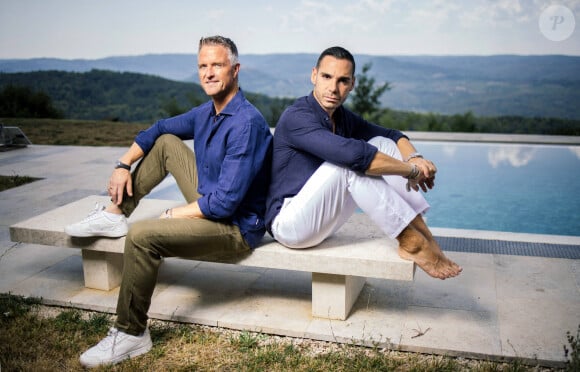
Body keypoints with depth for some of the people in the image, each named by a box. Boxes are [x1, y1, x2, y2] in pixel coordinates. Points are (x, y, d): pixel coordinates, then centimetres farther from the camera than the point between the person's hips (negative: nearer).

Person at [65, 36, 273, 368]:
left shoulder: (246, 123, -25)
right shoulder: (206, 112, 3)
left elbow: (225, 203, -28)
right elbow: (159, 129, 20)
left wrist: (172, 215, -14)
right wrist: (124, 164, 8)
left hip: (236, 226, -9)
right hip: (211, 202, 10)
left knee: (142, 236, -26)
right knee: (166, 142, 13)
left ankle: (131, 335, -10)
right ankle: (115, 214, 15)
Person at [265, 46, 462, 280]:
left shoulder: (343, 117, 7)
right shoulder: (297, 117, -21)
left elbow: (392, 135, 15)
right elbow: (351, 153, -34)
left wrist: (414, 158, -9)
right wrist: (411, 170, -23)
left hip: (320, 215, 8)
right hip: (288, 222, -8)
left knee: (382, 144, -2)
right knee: (351, 163, -30)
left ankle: (422, 233, -11)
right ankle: (411, 243, -22)